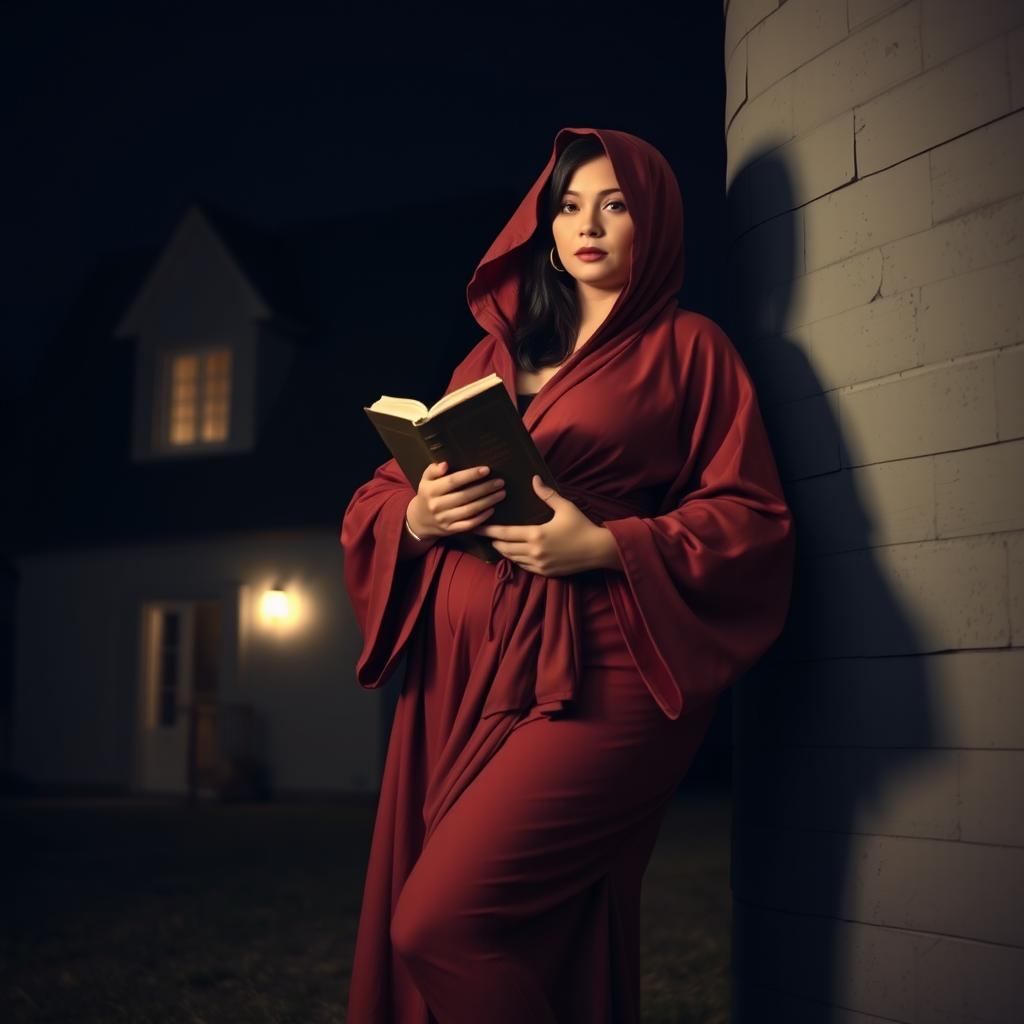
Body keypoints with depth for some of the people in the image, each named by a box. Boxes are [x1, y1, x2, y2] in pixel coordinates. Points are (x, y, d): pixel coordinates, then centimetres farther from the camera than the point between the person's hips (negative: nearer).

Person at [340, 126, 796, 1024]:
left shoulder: (687, 348, 8)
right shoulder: (492, 356, 21)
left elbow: (750, 521, -1)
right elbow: (374, 505, 18)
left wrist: (606, 547, -16)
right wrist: (418, 517, -6)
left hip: (595, 676, -5)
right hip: (462, 677, 5)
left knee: (440, 924, -17)